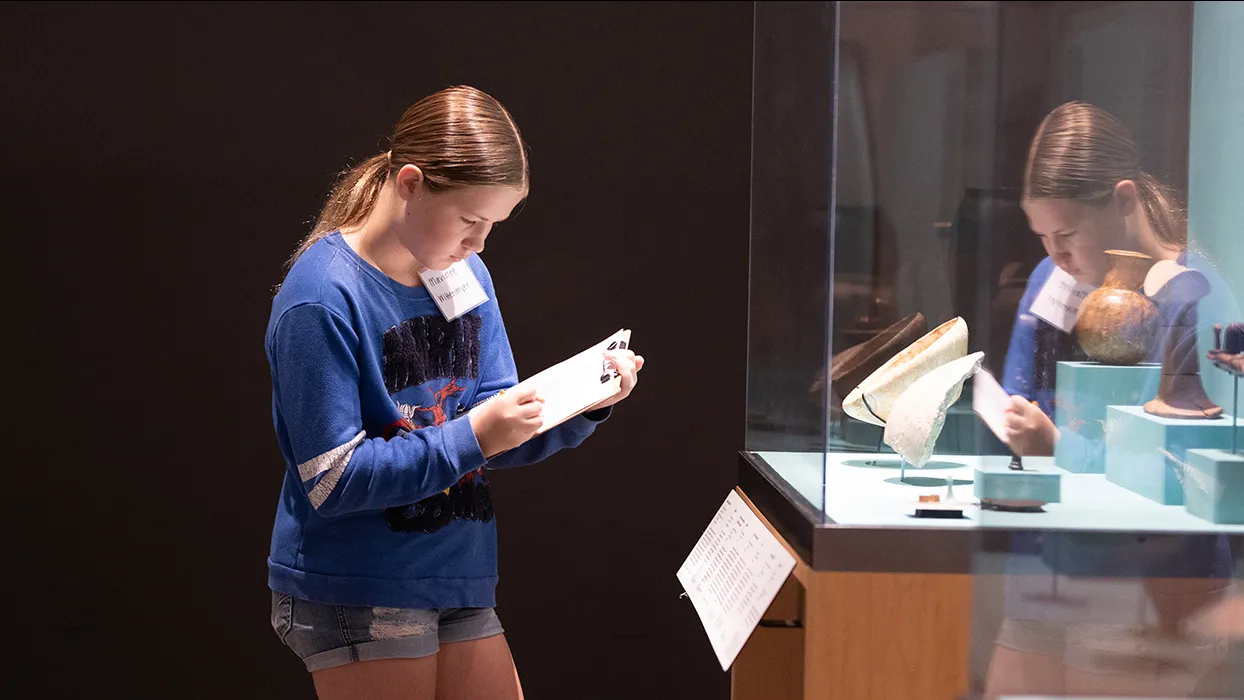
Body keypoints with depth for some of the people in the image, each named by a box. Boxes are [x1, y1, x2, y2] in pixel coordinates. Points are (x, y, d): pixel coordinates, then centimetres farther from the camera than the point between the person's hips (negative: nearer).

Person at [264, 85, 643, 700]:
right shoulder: (320, 299, -17)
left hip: (460, 585, 7)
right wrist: (470, 438, -24)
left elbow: (502, 442, 8)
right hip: (355, 597, -7)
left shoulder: (467, 275, 6)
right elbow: (331, 481, -19)